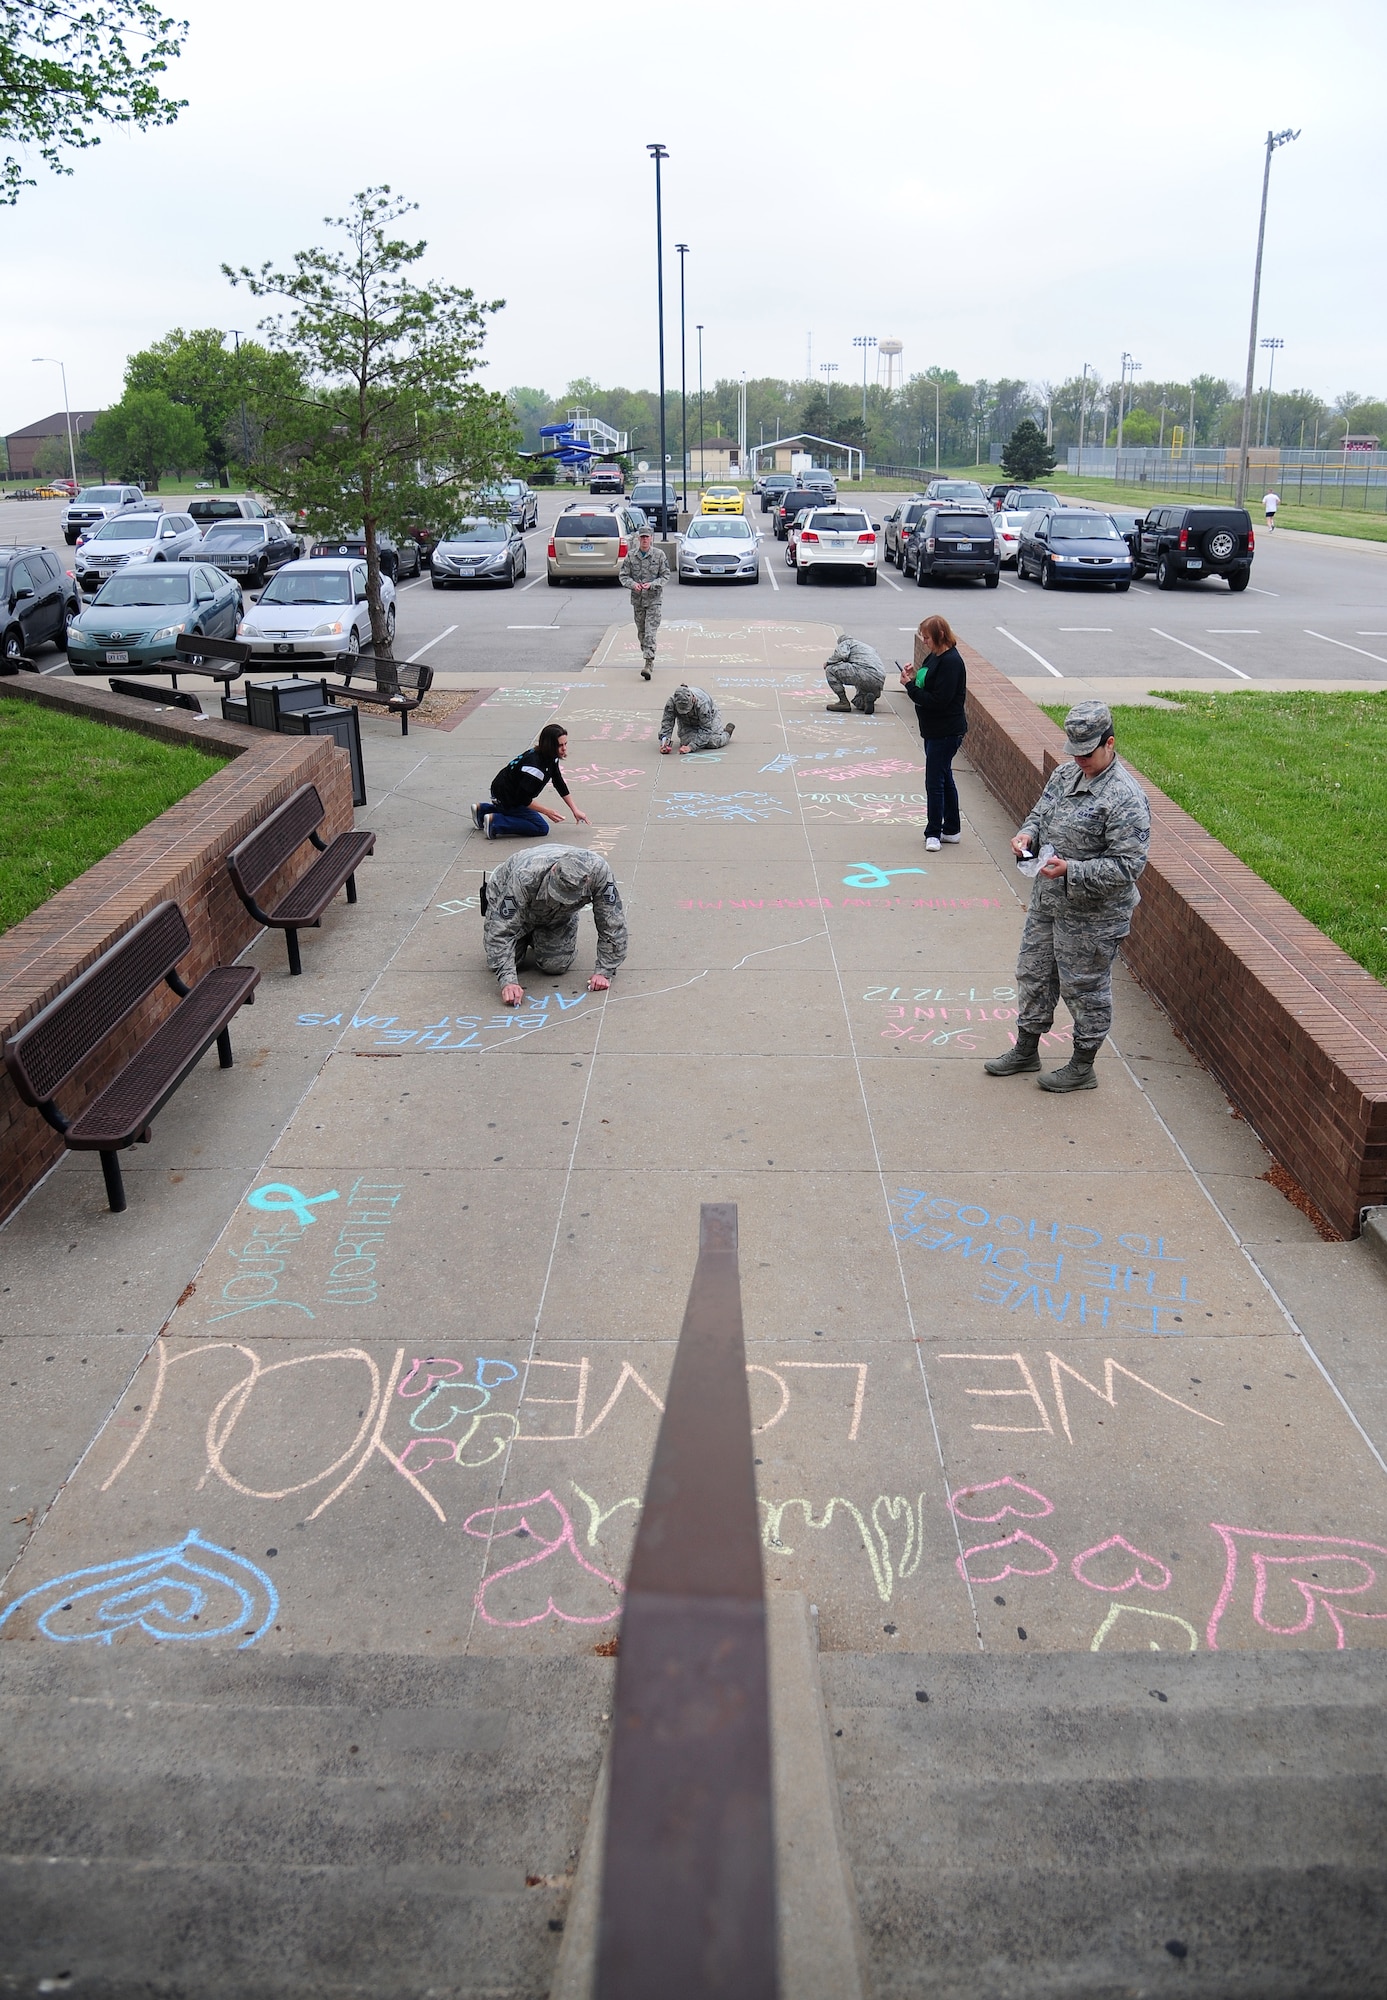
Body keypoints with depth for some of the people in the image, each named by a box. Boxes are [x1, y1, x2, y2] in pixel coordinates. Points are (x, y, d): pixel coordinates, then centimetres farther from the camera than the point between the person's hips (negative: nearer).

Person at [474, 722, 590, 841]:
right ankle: (494, 821, -15)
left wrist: (575, 811, 5)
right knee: (542, 828, -11)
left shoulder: (551, 758, -3)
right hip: (506, 798, -10)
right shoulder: (534, 766, -32)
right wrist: (547, 812, -21)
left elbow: (560, 785, 7)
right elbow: (523, 798, -29)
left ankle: (482, 809, 30)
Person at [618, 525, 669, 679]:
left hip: (654, 599, -3)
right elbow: (623, 574, 5)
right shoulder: (631, 555, 3)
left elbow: (665, 575, -1)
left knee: (651, 632, -12)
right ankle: (648, 656, 30)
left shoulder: (659, 554, -3)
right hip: (637, 599, 4)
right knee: (641, 632, 12)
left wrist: (652, 584, -18)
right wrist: (632, 584, -16)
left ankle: (648, 664, -17)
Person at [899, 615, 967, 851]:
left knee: (935, 781, -5)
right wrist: (914, 678, -5)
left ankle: (934, 833, 5)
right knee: (944, 779, 16)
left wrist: (911, 685, -18)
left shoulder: (950, 662, -20)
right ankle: (952, 830, 25)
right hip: (934, 730, 10)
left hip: (946, 732, -10)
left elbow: (938, 701, -24)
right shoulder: (934, 656, 9)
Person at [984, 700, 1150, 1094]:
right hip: (1047, 901, 8)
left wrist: (1071, 870, -31)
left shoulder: (1125, 798, -22)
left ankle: (1082, 1067, 25)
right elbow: (1040, 813, 17)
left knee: (1084, 988, 7)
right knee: (1033, 974, 19)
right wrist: (1028, 833, -6)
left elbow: (1127, 865, -24)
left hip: (1092, 916, -8)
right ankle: (1026, 1050, 38)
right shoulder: (1064, 775, 3)